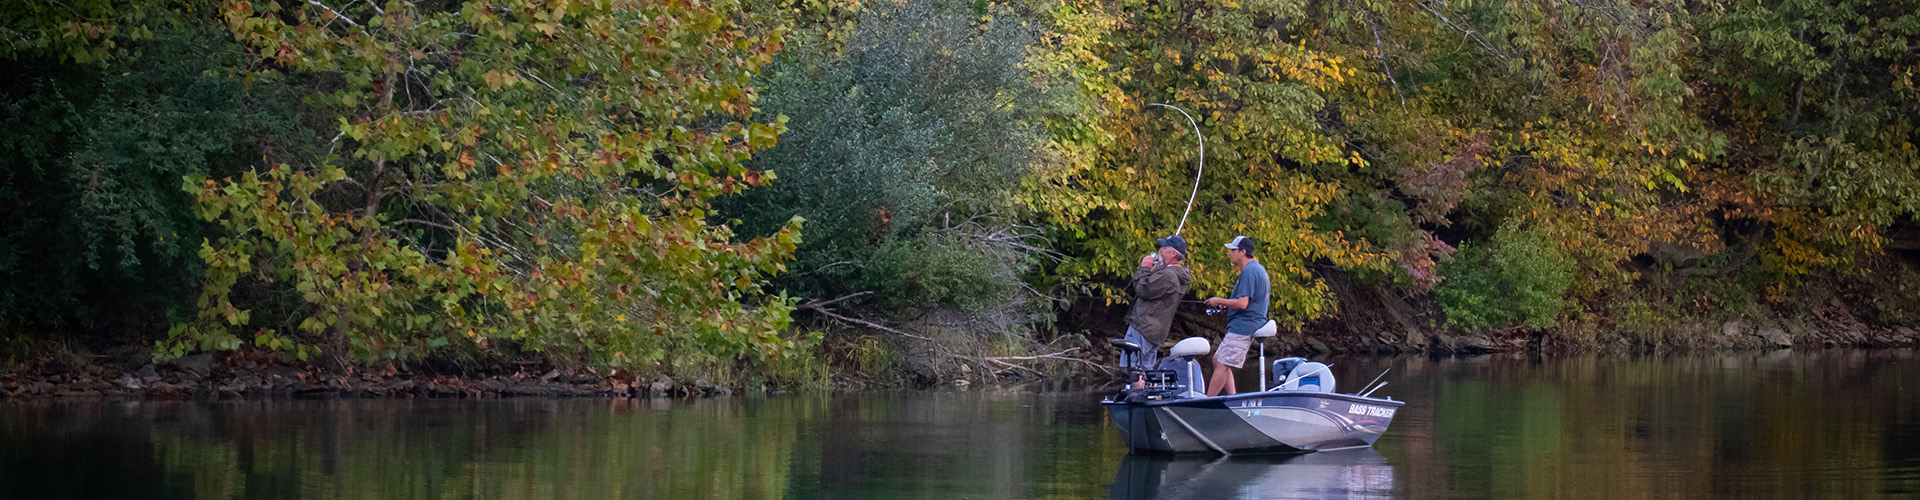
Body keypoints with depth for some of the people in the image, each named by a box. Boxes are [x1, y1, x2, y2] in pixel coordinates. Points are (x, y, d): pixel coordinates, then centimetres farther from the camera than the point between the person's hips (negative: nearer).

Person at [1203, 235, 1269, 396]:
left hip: (1242, 327, -11)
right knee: (1218, 359, 15)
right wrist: (1226, 303, 18)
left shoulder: (1248, 272, -16)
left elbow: (1242, 303, -24)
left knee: (1222, 365, -10)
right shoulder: (1259, 268, 17)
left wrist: (1219, 301, -10)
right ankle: (1232, 395, 8)